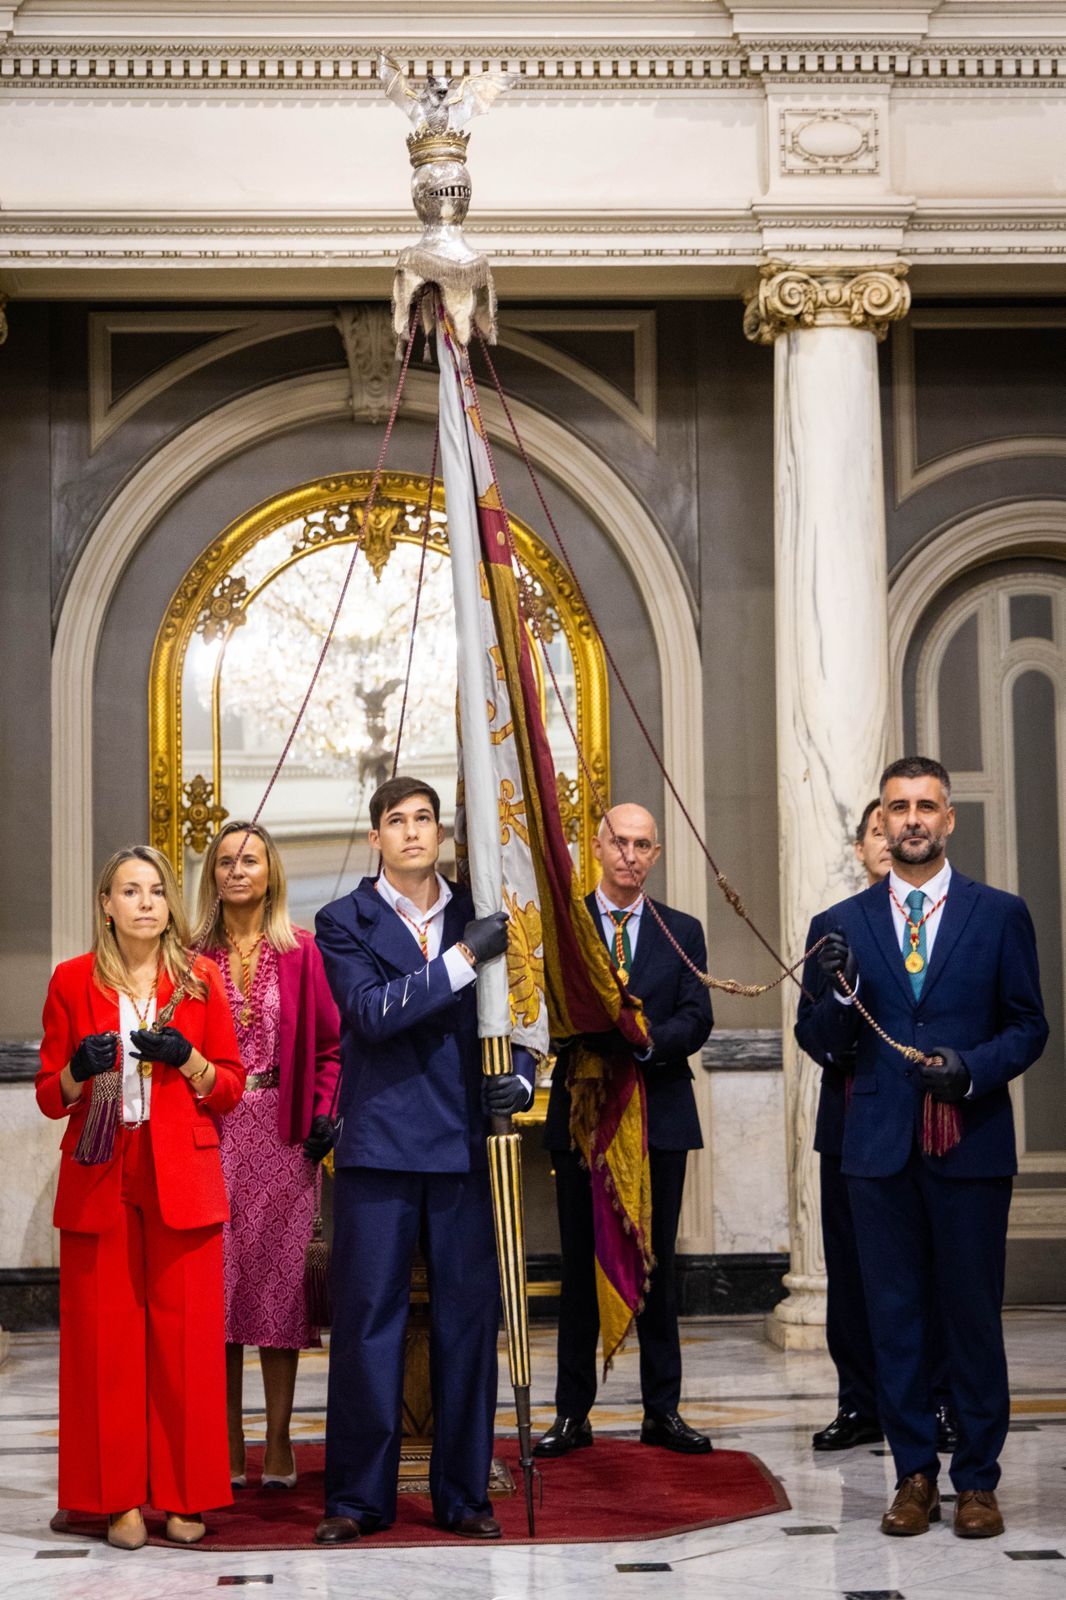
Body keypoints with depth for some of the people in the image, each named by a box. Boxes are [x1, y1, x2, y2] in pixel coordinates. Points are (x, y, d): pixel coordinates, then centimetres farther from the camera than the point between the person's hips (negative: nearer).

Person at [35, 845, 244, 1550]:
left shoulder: (200, 978, 8)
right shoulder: (72, 981, 6)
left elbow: (231, 1089, 7)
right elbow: (49, 1096, 7)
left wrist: (186, 1058, -11)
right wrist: (81, 1071, -13)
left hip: (182, 1178, 0)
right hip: (99, 1176, 0)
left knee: (185, 1334, -3)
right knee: (105, 1335, -1)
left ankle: (184, 1495, 7)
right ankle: (120, 1498, 8)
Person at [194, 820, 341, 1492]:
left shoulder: (301, 951, 3)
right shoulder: (195, 955, 7)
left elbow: (331, 1041, 4)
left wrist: (323, 1112, -5)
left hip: (283, 1135, -1)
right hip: (212, 1136, 1)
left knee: (280, 1281, 1)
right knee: (219, 1285, 2)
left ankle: (279, 1443, 8)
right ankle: (229, 1448, 9)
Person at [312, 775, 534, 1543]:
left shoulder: (480, 917, 11)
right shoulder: (346, 923, 3)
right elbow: (372, 1013, -13)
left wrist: (518, 1078, -7)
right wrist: (462, 959, -19)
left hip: (465, 1143, 2)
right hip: (379, 1146, -2)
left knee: (468, 1318, 5)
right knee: (368, 1320, 0)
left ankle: (464, 1493, 16)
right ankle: (360, 1495, 10)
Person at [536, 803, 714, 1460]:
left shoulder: (683, 932, 9)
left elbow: (697, 1019, -1)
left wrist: (646, 1042, -20)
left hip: (659, 1115, 1)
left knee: (658, 1265, 7)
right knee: (579, 1265, 4)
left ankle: (663, 1410, 15)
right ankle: (573, 1413, 11)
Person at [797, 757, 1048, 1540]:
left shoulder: (1001, 914, 4)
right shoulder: (842, 925, 7)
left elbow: (1028, 1027, 3)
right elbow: (818, 1041, 6)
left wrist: (972, 1068, -15)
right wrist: (837, 994, -14)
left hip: (971, 1144, -2)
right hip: (881, 1148, 2)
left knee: (973, 1313, 4)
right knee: (896, 1316, 7)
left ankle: (978, 1479, 14)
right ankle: (915, 1475, 17)